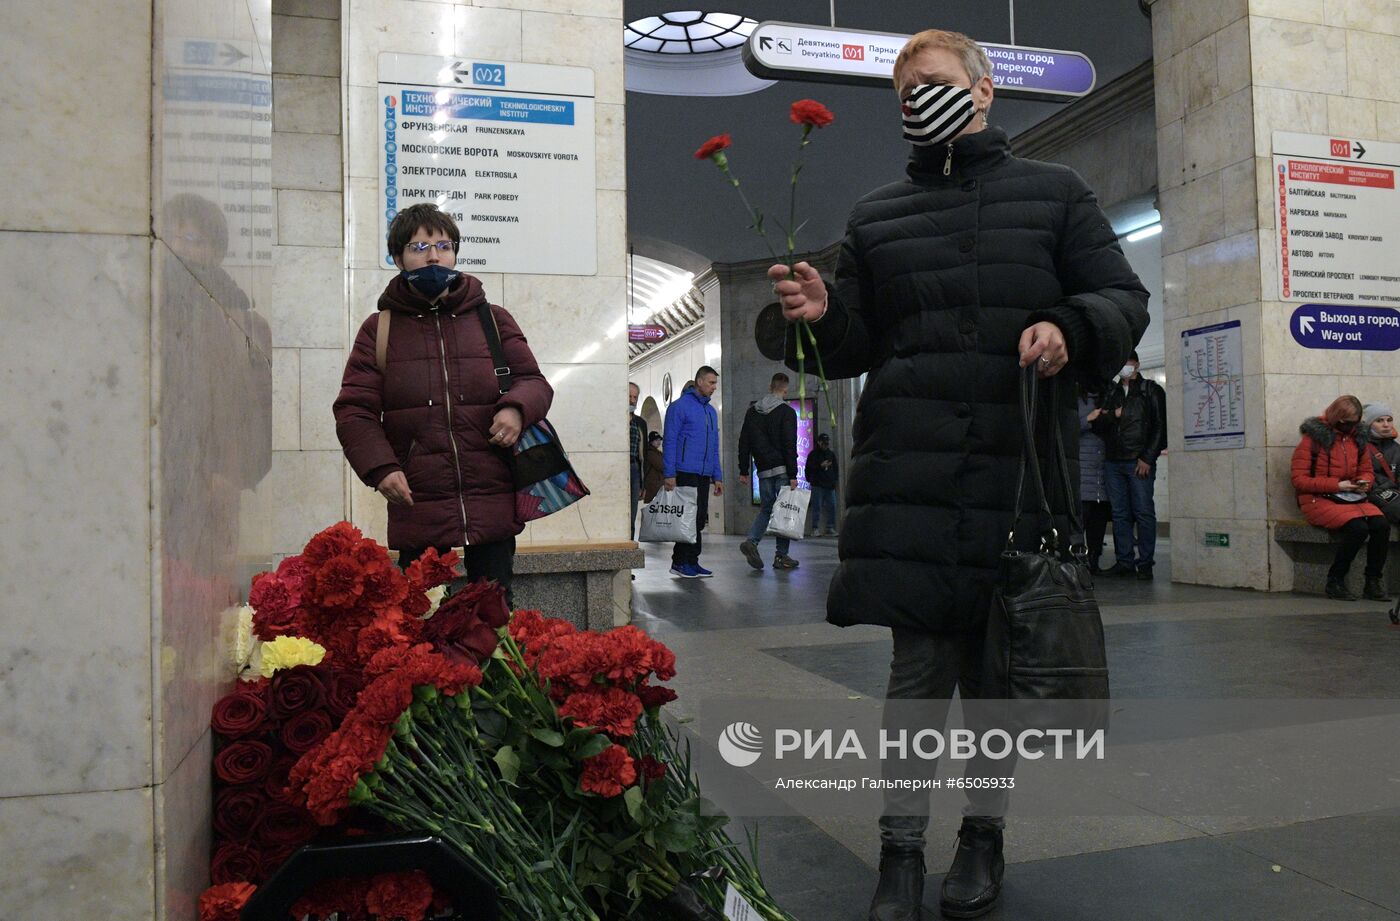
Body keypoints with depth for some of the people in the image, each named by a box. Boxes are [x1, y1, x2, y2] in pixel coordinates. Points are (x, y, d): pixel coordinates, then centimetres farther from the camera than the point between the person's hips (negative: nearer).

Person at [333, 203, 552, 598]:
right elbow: (353, 410, 4)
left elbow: (534, 381, 13)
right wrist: (380, 467, -12)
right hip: (417, 516, -1)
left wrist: (516, 407, -11)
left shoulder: (493, 320, 12)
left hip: (493, 511, 1)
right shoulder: (379, 329, 8)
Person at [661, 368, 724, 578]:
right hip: (685, 472, -8)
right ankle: (687, 561, 0)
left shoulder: (711, 411, 19)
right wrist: (669, 474, -14)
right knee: (691, 517, -8)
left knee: (699, 518, 7)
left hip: (704, 475, 8)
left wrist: (717, 476, 16)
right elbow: (669, 441, -8)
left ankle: (681, 562, 14)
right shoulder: (680, 406, -4)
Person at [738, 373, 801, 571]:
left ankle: (752, 541, -9)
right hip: (781, 470, -5)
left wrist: (743, 471, 13)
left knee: (766, 508, 15)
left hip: (763, 471, 5)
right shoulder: (786, 412, -6)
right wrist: (793, 475, -12)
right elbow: (790, 445, -12)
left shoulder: (752, 411, 11)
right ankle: (781, 556, 3)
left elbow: (744, 442, 10)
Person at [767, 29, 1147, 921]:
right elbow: (855, 345, 18)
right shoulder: (877, 216, 17)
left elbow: (1124, 299, 10)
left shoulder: (1055, 193, 13)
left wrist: (1068, 329, -11)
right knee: (920, 661, -1)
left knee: (996, 656, 9)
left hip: (1020, 466, 0)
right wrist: (821, 313, -5)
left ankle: (984, 834, 26)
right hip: (910, 470, 1)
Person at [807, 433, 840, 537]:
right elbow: (809, 469, -6)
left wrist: (835, 480, 10)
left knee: (832, 507, 1)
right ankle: (815, 528, -3)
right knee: (817, 507, -6)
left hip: (830, 485, 5)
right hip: (817, 485, -5)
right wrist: (820, 466, -17)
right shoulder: (813, 454, 2)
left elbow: (836, 468, 23)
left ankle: (830, 527, 7)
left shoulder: (832, 454, 17)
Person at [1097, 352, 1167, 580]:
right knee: (1120, 514, 4)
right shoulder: (1112, 394, 20)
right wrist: (1112, 415, -6)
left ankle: (1145, 563, -2)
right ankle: (1124, 561, 8)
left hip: (1139, 462, -5)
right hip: (1113, 462, 5)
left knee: (1144, 513, -6)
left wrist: (1148, 458, -10)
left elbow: (1160, 426, -2)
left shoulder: (1151, 390, 5)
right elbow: (1102, 426, 16)